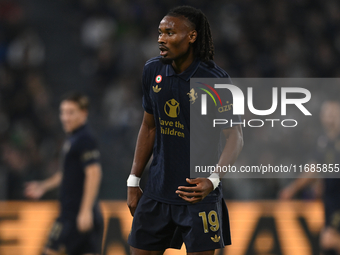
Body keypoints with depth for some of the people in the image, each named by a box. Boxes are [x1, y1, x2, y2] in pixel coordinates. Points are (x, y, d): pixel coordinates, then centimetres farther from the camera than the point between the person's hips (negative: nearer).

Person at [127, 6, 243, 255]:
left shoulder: (214, 79, -14)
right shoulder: (153, 71, 4)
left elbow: (235, 137, -12)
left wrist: (213, 180, -28)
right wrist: (134, 181, 12)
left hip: (198, 192, -5)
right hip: (158, 191, 5)